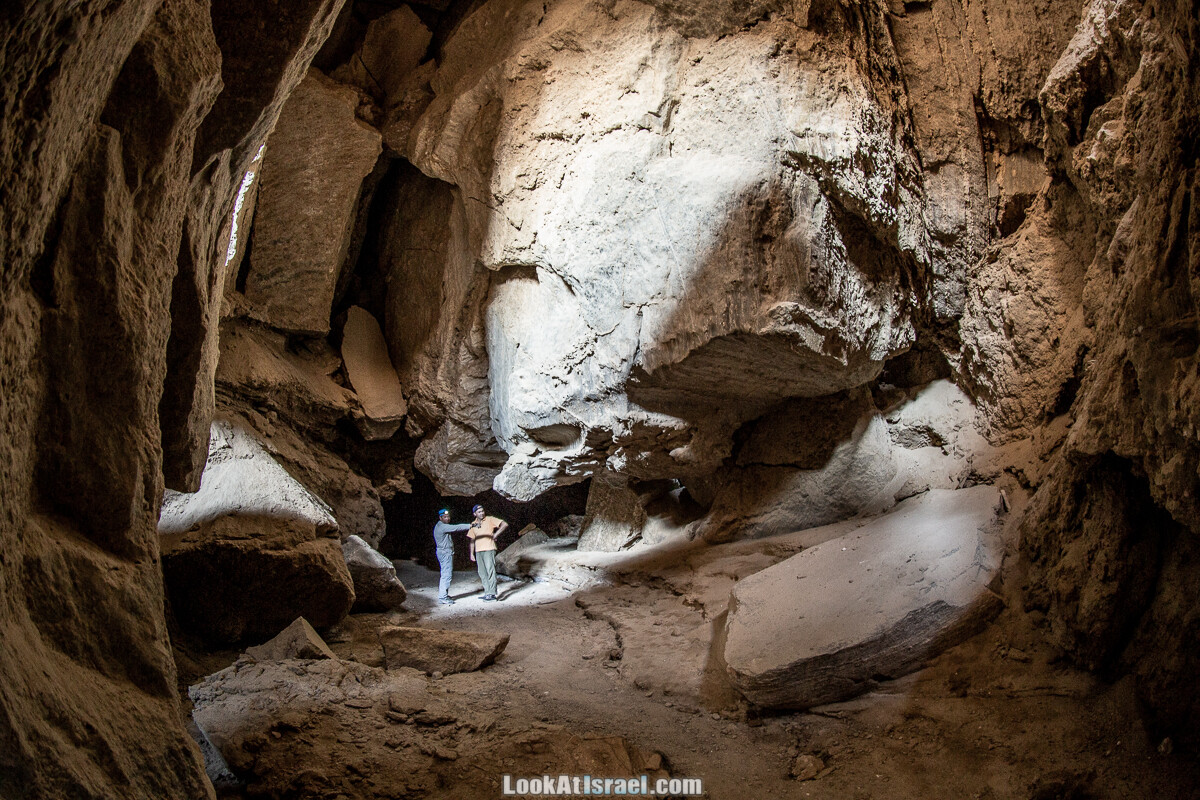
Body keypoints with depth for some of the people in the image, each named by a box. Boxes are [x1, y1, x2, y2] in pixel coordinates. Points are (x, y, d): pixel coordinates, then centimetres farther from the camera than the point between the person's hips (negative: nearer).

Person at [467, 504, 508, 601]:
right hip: (478, 551, 6)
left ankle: (492, 593, -10)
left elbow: (505, 525, -7)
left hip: (489, 549, -6)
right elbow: (472, 539, 17)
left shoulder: (490, 520, -1)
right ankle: (487, 593, 14)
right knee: (482, 573, 8)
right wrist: (472, 554, 11)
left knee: (490, 570, -10)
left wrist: (495, 534, -11)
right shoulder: (473, 524, 13)